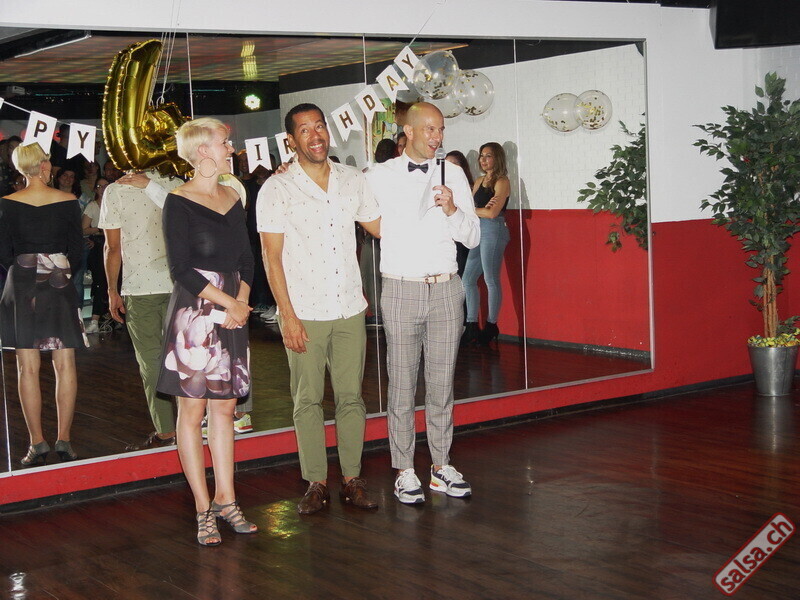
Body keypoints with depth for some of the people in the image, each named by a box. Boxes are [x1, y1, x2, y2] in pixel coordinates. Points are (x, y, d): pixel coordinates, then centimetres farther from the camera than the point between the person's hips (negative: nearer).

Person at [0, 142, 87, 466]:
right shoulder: (68, 201, -3)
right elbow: (77, 246, 2)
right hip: (59, 286, 0)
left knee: (28, 368, 3)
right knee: (65, 366, 6)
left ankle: (37, 443, 3)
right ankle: (64, 440, 5)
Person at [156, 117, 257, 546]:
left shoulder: (232, 198, 13)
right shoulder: (179, 202, -6)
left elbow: (245, 259, 14)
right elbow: (181, 269, -12)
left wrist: (242, 303, -3)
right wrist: (229, 303, -12)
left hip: (232, 314, 6)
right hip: (193, 313, -6)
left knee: (224, 407, 9)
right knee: (192, 410, -1)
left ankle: (225, 500, 16)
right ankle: (203, 509, 5)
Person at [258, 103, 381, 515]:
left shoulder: (352, 180, 7)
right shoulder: (277, 190, -4)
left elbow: (381, 227, 19)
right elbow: (272, 257, -7)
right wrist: (288, 316, -11)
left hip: (349, 310, 3)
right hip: (304, 313, -3)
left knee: (351, 396, 7)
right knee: (307, 400, 3)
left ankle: (352, 480, 16)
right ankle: (316, 483, 13)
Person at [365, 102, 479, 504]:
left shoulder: (453, 175, 8)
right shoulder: (380, 177, 1)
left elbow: (472, 238, 7)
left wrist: (453, 210, -12)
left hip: (446, 289, 2)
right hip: (401, 290, -2)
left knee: (442, 382, 9)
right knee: (402, 384, 1)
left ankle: (440, 467, 19)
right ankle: (404, 471, 11)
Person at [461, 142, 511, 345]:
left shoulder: (501, 182, -5)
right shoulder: (479, 181, 18)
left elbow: (492, 213, -14)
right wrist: (483, 209, -12)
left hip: (493, 231, -8)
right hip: (478, 231, 8)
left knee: (491, 280, -3)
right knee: (468, 279, 5)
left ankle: (491, 326, 6)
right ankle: (472, 326, 10)